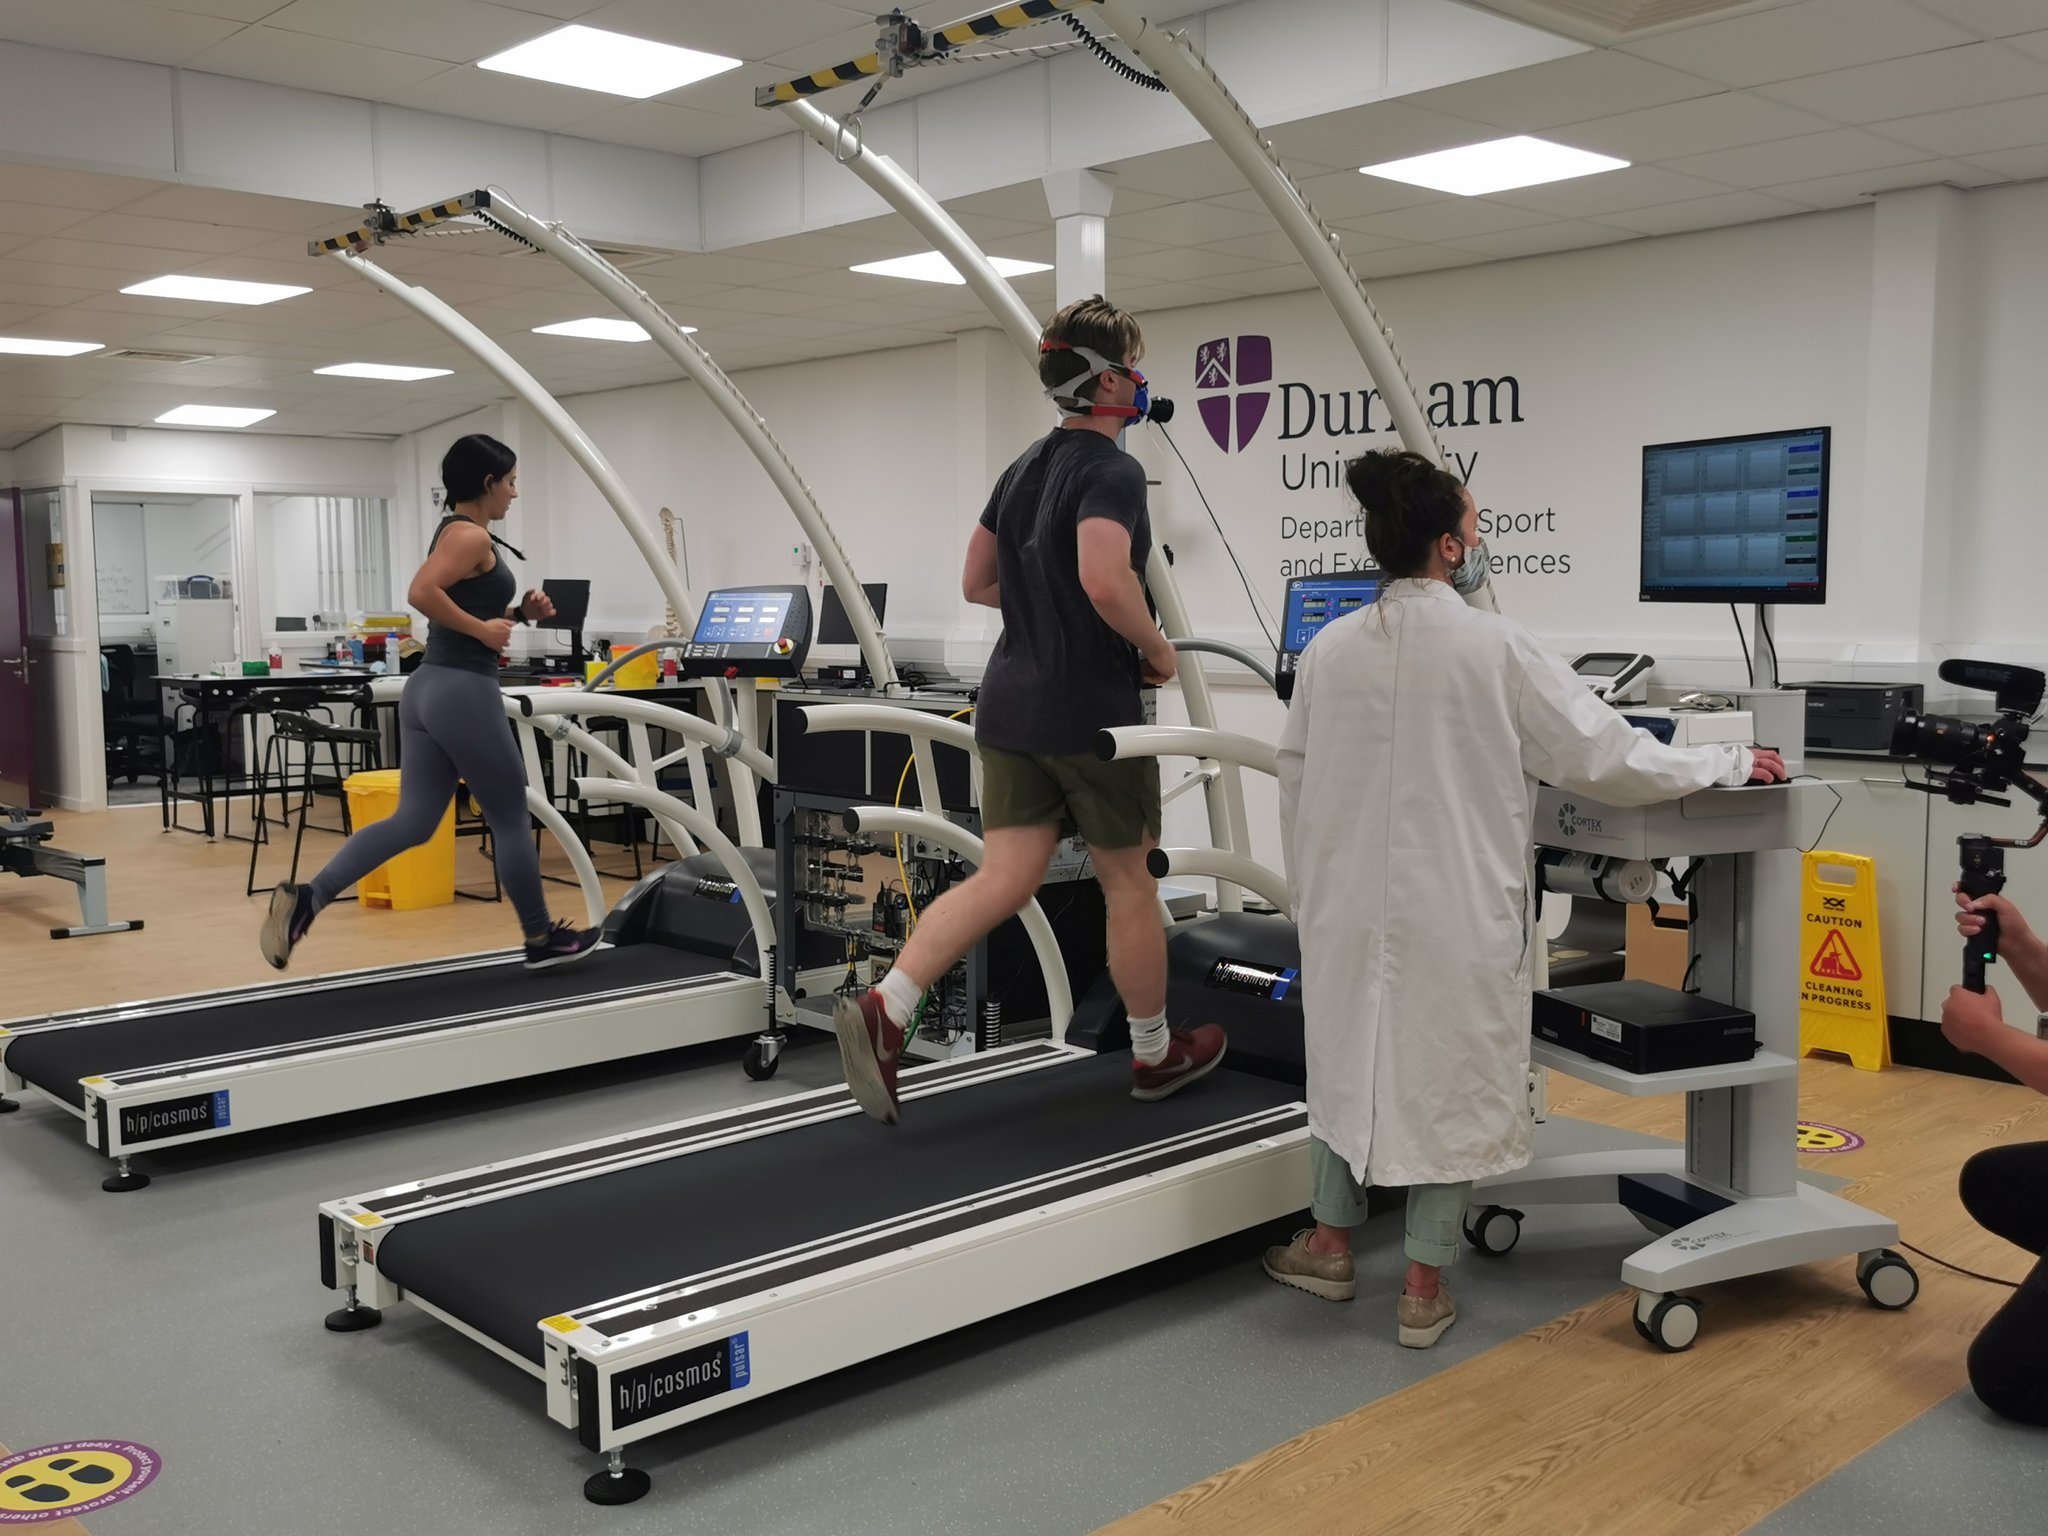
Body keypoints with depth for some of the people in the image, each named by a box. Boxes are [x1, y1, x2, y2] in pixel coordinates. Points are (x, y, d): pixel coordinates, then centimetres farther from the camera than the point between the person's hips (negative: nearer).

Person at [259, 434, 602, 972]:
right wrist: (482, 629, -19)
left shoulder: (454, 532, 18)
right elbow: (422, 593, -27)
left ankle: (307, 897, -9)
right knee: (511, 818, 6)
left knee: (412, 822, 5)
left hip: (429, 688, 9)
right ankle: (542, 938, 19)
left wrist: (519, 613, 13)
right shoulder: (471, 535, -12)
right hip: (464, 692, -9)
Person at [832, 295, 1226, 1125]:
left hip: (1011, 705, 7)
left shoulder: (1023, 469, 13)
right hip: (1090, 711, -7)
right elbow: (1106, 581, -29)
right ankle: (1155, 1053, 25)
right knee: (1129, 883, 9)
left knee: (1003, 879, 5)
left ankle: (884, 1008, -12)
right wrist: (1156, 647, -13)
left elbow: (976, 583, 18)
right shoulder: (1111, 471, -13)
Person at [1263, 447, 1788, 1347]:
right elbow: (1605, 757, -7)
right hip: (1457, 911, -4)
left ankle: (1330, 1245, 34)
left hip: (1349, 902, 4)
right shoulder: (1497, 648, -13)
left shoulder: (1328, 650, -2)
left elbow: (1294, 786, 5)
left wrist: (1310, 890, 18)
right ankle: (1424, 1288, 19)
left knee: (1348, 1056, 21)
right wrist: (1733, 764, 7)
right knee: (1448, 1077, 9)